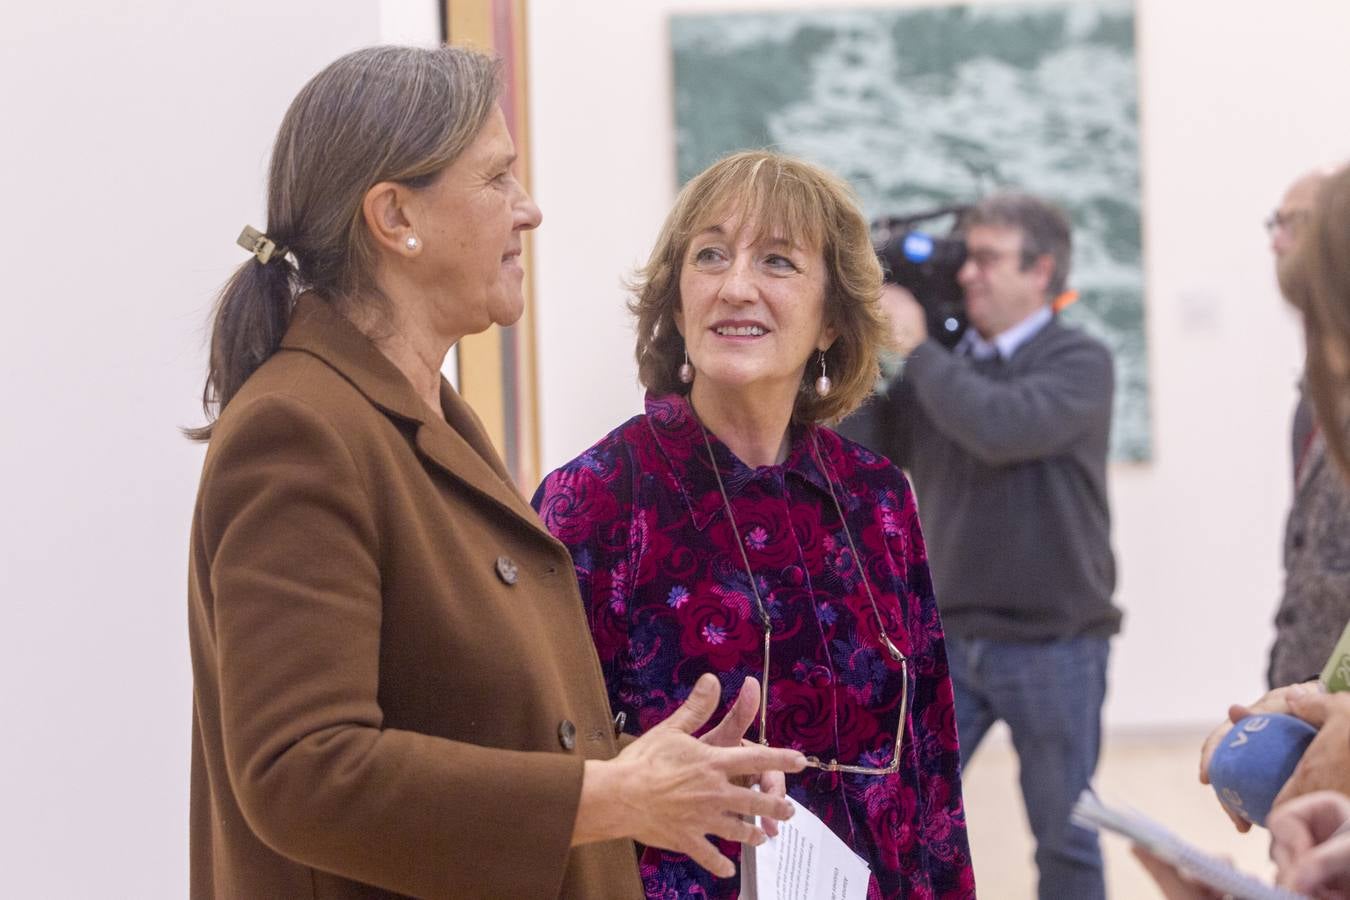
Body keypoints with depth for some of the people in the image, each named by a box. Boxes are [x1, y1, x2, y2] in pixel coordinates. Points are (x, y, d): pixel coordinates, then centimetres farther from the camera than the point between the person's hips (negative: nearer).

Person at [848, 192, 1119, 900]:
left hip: (1053, 645, -4)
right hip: (951, 638, 4)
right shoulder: (946, 364, 8)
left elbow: (1000, 429, -25)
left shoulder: (1079, 363, -6)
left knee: (1064, 841, 7)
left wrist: (914, 350, -15)